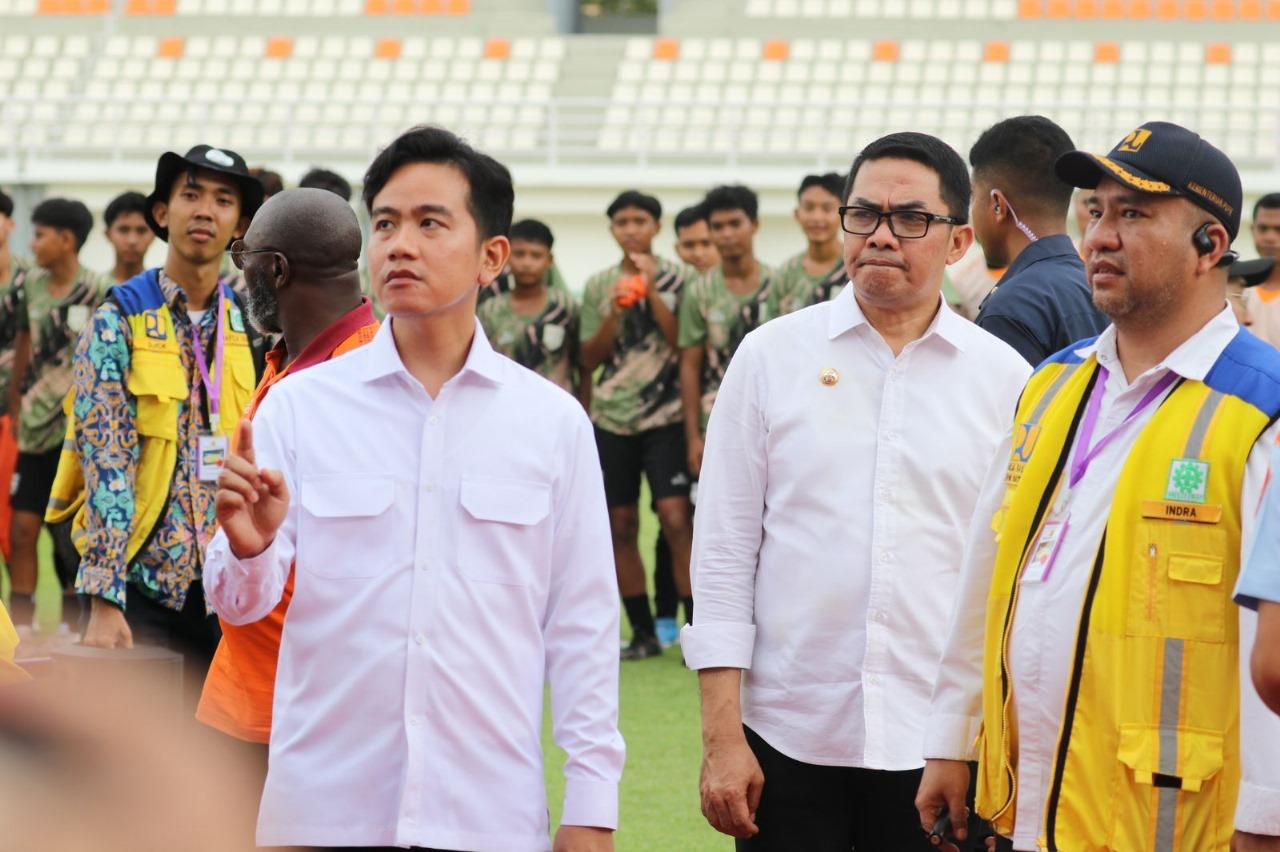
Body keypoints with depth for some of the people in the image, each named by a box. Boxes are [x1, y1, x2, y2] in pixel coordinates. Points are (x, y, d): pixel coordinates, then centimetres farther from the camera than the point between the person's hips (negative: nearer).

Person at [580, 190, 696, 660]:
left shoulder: (679, 278, 2)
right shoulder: (598, 285, 10)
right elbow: (589, 359, 8)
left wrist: (651, 291, -12)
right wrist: (614, 313, -7)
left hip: (665, 416, -4)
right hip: (612, 418, 4)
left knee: (676, 519, -14)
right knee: (621, 526, 4)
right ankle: (643, 633, 13)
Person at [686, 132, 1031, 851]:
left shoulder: (1003, 378, 4)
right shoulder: (772, 355, 4)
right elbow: (723, 552, 3)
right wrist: (722, 736, -3)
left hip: (939, 745, 0)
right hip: (788, 733, 0)